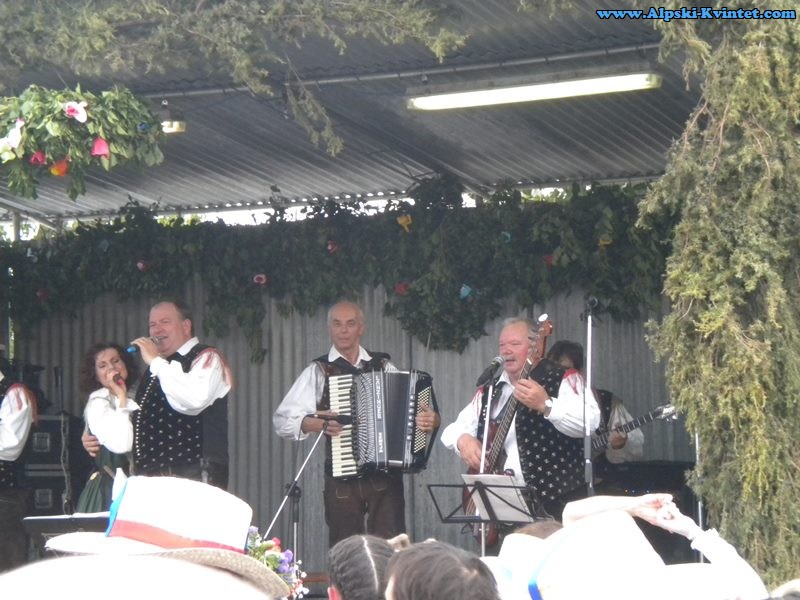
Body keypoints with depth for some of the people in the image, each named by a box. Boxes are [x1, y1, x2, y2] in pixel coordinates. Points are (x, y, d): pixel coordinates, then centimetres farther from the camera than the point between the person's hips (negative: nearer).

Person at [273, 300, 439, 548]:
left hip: (386, 476, 1)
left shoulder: (384, 366, 13)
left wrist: (429, 420, -9)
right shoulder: (318, 371, 7)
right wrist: (316, 423, -17)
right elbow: (282, 421, 1)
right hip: (342, 479, -1)